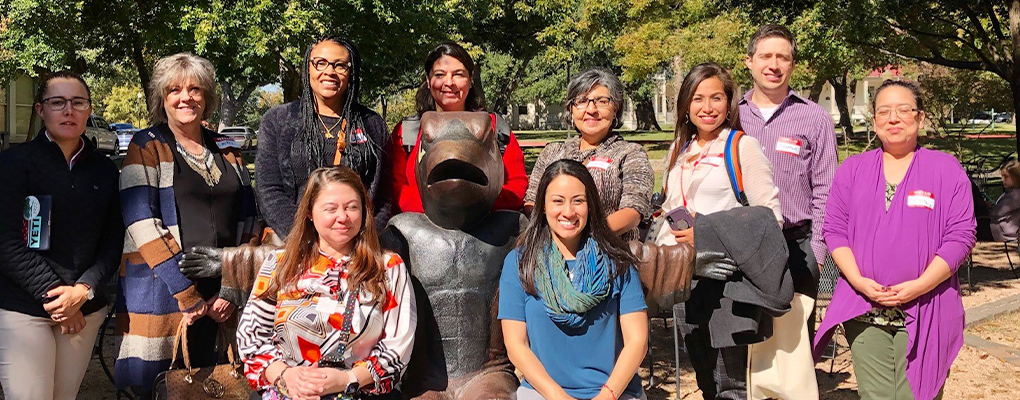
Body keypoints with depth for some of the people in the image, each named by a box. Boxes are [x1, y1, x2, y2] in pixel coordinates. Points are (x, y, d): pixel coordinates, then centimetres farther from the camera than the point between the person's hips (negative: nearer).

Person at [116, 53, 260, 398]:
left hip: (222, 300, 4)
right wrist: (187, 295, -15)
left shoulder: (227, 150, 15)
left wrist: (233, 291, -1)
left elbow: (247, 223, 11)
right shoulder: (147, 148, 2)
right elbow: (142, 224, -10)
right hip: (161, 295, -4)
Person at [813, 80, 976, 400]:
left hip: (925, 310, -1)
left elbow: (960, 236, -3)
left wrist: (919, 286, -13)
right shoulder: (852, 169, 10)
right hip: (864, 311, 1)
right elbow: (835, 229, 5)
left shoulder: (947, 169, 4)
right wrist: (859, 281, -10)